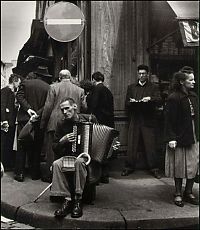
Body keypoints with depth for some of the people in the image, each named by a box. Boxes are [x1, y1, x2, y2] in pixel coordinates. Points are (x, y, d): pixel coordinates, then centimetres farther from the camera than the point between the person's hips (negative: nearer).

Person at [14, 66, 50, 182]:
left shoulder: (25, 83, 2)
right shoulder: (48, 88, -3)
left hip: (24, 119, 1)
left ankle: (19, 173, 6)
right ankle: (35, 173, 16)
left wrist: (28, 109, -10)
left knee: (21, 148, 6)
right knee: (36, 148, 10)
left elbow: (19, 96, -6)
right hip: (39, 121, 0)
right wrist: (38, 114, -10)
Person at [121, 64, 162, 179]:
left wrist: (150, 99, -24)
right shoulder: (131, 87, 17)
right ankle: (129, 167, 12)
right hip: (134, 120, 2)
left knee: (150, 145, -2)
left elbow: (159, 100, -5)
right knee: (132, 144, 2)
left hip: (148, 121, -2)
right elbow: (126, 103, 12)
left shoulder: (153, 87, 10)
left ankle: (154, 168, 8)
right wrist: (131, 102, -10)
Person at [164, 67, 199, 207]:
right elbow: (169, 120, -13)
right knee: (179, 167, 4)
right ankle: (178, 194, 19)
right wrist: (171, 138, -19)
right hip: (180, 138, -6)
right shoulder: (174, 98, -12)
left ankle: (189, 193, 24)